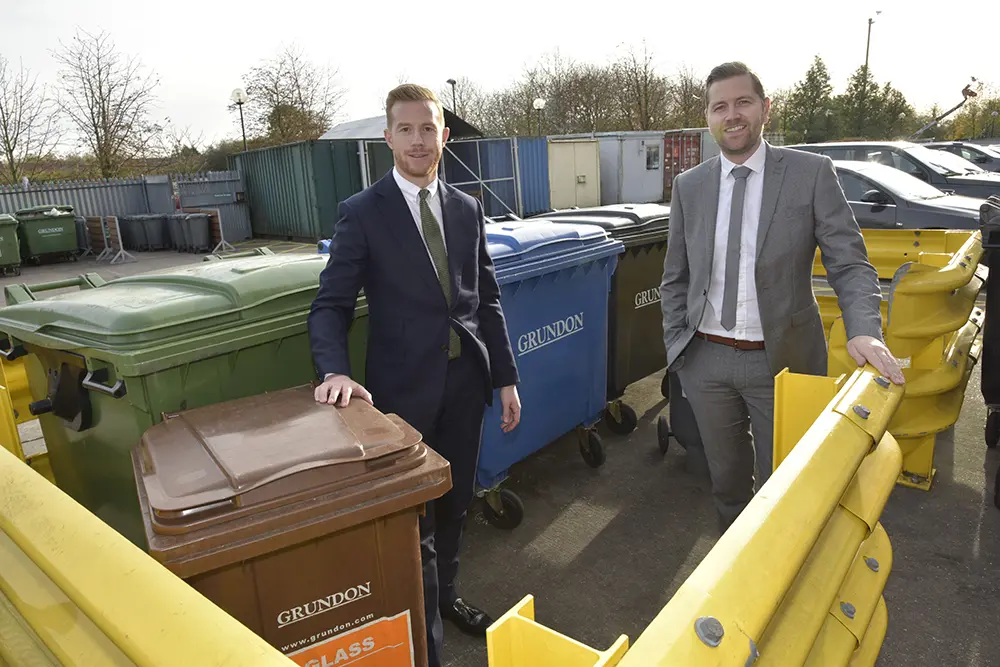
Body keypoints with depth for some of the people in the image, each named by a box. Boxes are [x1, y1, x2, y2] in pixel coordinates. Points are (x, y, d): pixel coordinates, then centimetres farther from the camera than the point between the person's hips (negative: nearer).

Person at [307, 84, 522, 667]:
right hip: (405, 386, -4)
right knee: (414, 518, 6)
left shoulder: (467, 209, 7)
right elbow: (331, 305, -8)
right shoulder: (363, 212, -6)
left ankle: (446, 595, 44)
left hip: (466, 379, 5)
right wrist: (336, 371, -26)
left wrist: (507, 377, 7)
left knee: (455, 502, 19)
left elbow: (487, 300, 9)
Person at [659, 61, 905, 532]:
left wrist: (864, 330, -24)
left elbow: (850, 263, -7)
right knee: (726, 478, 19)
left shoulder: (812, 173, -5)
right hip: (706, 359, 3)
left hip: (781, 358, -2)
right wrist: (675, 349, 3)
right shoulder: (689, 186, 3)